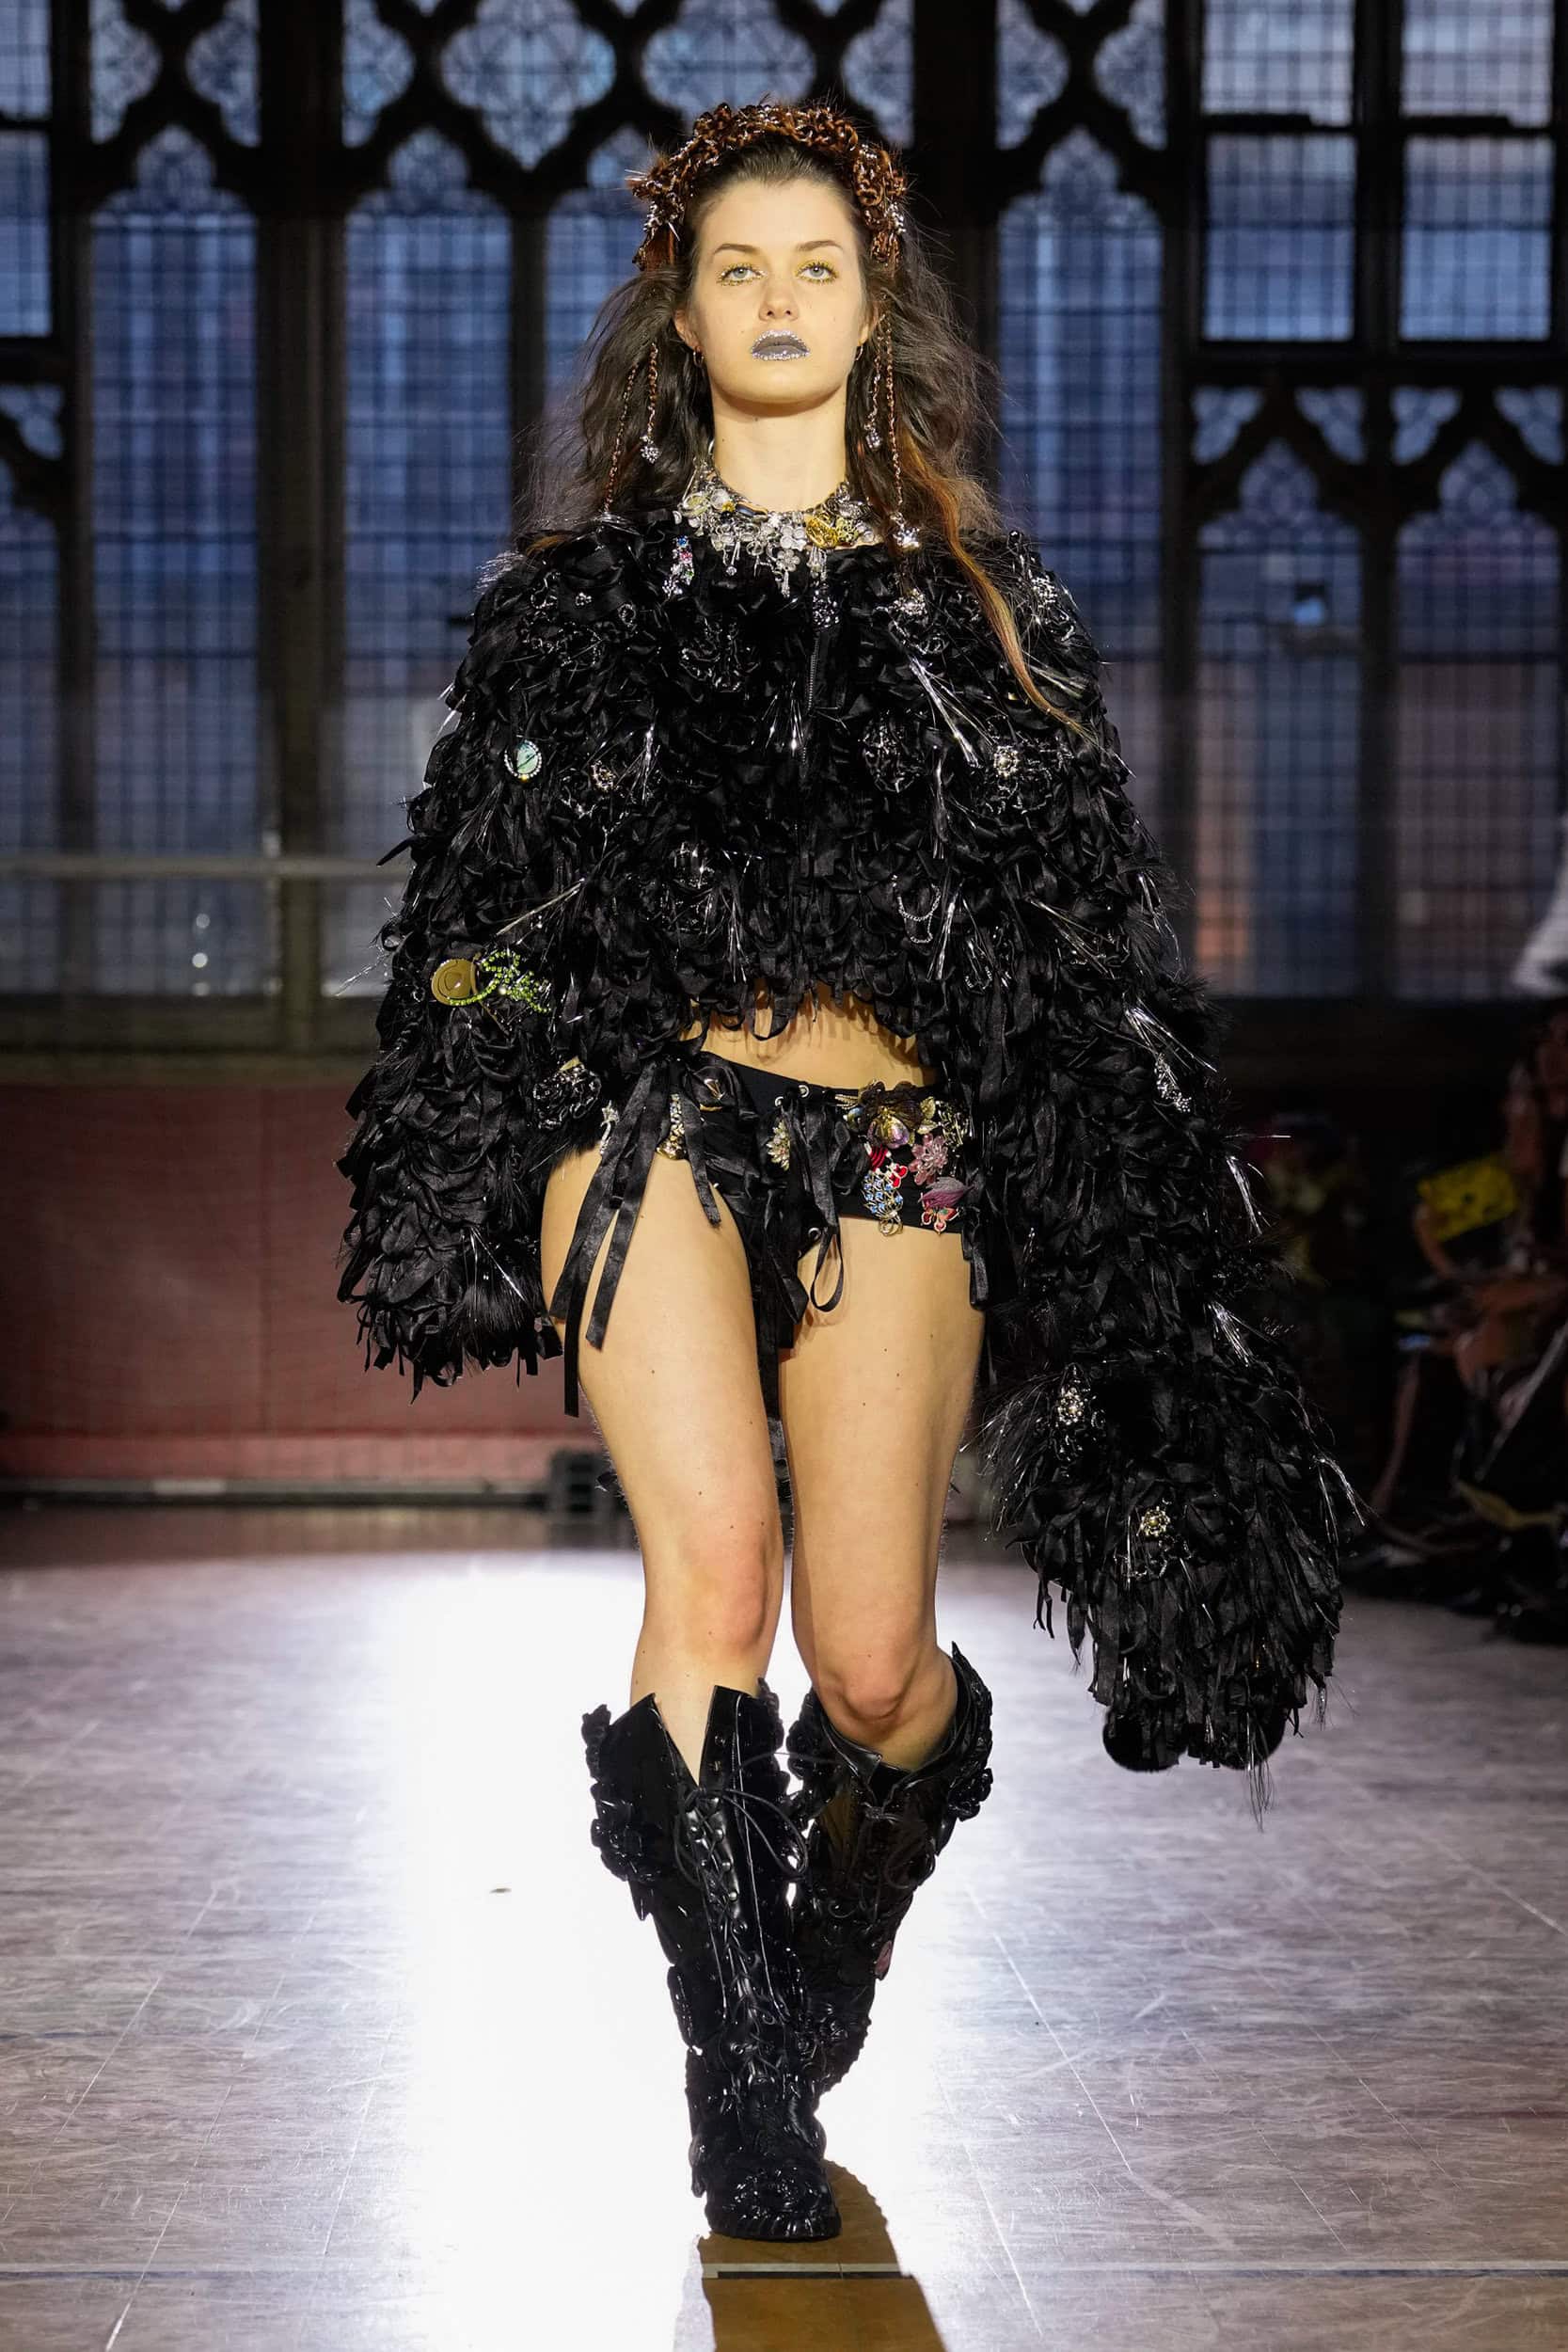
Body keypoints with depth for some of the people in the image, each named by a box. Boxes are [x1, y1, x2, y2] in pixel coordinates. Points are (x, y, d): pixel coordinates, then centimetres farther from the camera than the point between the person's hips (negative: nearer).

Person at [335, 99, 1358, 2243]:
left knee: (873, 1655, -5)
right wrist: (481, 1154, 12)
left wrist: (1103, 1170, 8)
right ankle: (741, 2068, -8)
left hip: (897, 1142, 1)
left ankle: (852, 1910, 31)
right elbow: (491, 891, 16)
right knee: (716, 1569, -21)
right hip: (651, 1105, 0)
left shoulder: (970, 592, 14)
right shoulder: (590, 585, 13)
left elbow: (1079, 903, 14)